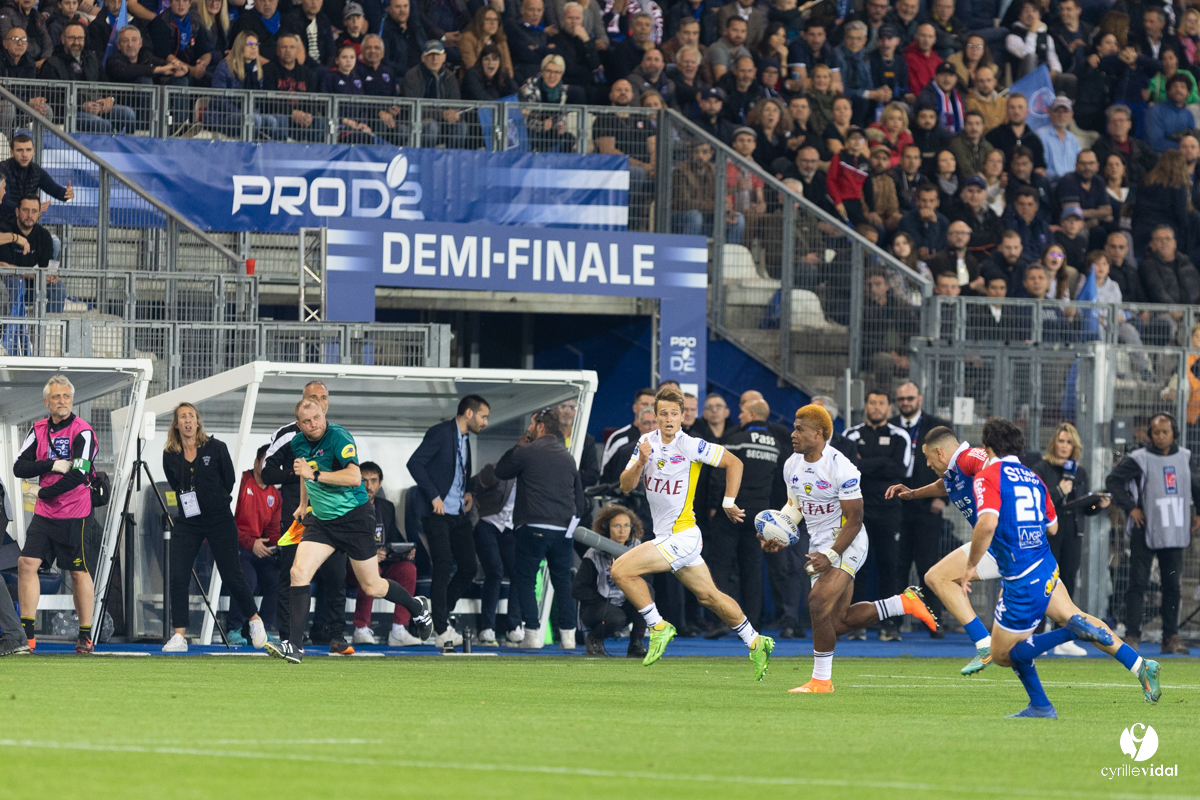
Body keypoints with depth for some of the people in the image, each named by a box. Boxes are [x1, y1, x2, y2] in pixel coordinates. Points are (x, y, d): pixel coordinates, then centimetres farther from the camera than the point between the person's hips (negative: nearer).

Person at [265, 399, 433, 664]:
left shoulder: (338, 437, -21)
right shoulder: (298, 443, 2)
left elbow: (354, 476, -33)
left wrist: (314, 475, -34)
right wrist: (304, 504, 28)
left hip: (354, 518, -6)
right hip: (321, 520, 6)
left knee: (372, 587, 5)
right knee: (299, 572, -14)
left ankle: (419, 608, 35)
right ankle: (294, 646, -16)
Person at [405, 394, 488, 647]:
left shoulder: (465, 439, 17)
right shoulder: (441, 433, -10)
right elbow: (415, 463, -17)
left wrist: (468, 492, 9)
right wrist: (434, 496, -19)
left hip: (459, 513, 8)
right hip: (437, 513, -8)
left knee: (468, 568, 5)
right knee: (443, 567, -12)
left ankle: (440, 615, 20)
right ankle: (442, 631, -11)